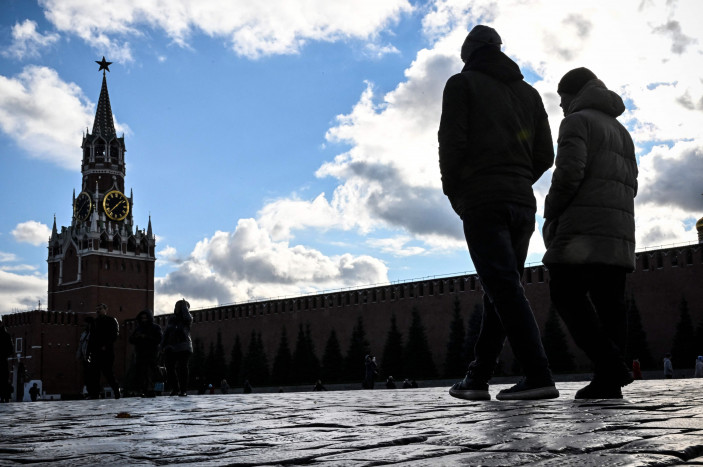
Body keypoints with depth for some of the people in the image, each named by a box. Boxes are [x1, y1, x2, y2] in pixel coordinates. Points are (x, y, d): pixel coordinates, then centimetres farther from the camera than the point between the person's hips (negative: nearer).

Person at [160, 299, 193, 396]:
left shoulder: (186, 319, 5)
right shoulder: (171, 319, 17)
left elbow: (187, 318, -21)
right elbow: (166, 333, 19)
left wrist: (184, 306, -8)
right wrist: (163, 345, 10)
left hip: (183, 348, -4)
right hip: (170, 348, 4)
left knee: (182, 368, -6)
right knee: (169, 368, -1)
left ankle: (183, 390, -2)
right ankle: (175, 388, 10)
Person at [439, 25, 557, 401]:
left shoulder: (462, 84, 5)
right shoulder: (528, 92, 21)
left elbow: (452, 143, -7)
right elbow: (545, 156, 13)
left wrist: (453, 192, 5)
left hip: (482, 201, -6)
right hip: (522, 203, 6)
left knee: (503, 288, -12)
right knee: (501, 290, 8)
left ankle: (538, 376, -20)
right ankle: (477, 378, 12)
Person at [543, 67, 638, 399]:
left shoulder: (577, 121, 1)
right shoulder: (620, 131, 28)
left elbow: (569, 171, -13)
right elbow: (630, 183, 23)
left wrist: (550, 213, -3)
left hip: (584, 227, -8)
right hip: (619, 230, 8)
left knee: (567, 294, -9)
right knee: (608, 299, 3)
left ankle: (609, 365, -20)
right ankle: (608, 381, -1)